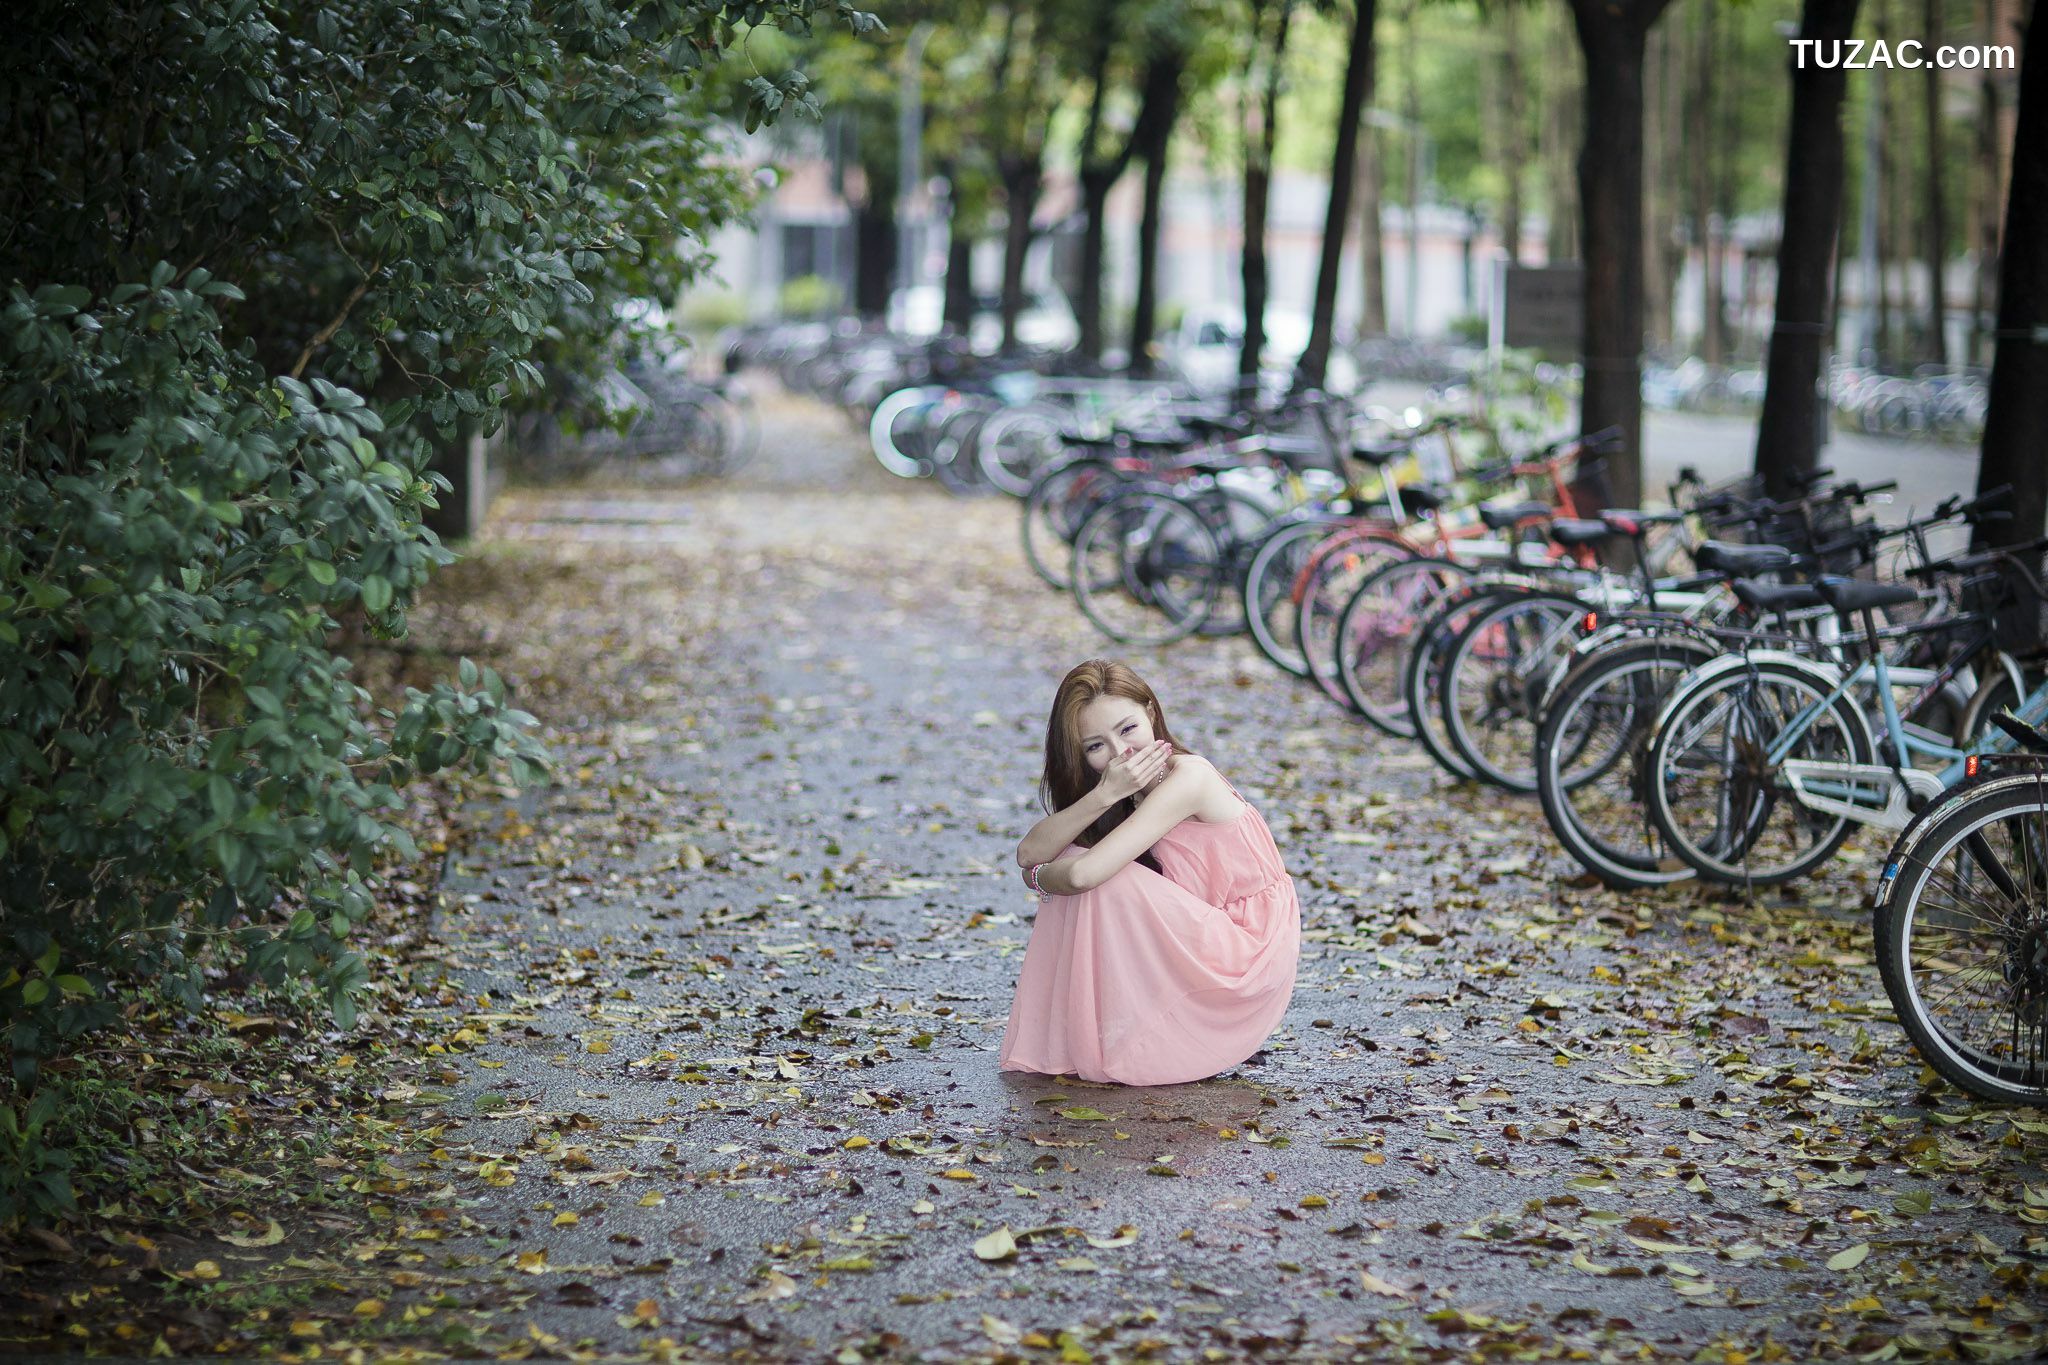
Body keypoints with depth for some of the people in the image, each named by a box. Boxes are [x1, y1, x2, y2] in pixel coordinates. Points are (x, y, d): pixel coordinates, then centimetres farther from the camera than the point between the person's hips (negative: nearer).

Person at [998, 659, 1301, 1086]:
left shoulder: (1187, 777, -23)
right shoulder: (1130, 790, 3)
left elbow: (1084, 874, -31)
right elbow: (1029, 854, -12)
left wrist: (1040, 877, -8)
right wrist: (1104, 795, -25)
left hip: (1249, 952, -8)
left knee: (1102, 879, -22)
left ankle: (1123, 1041, -7)